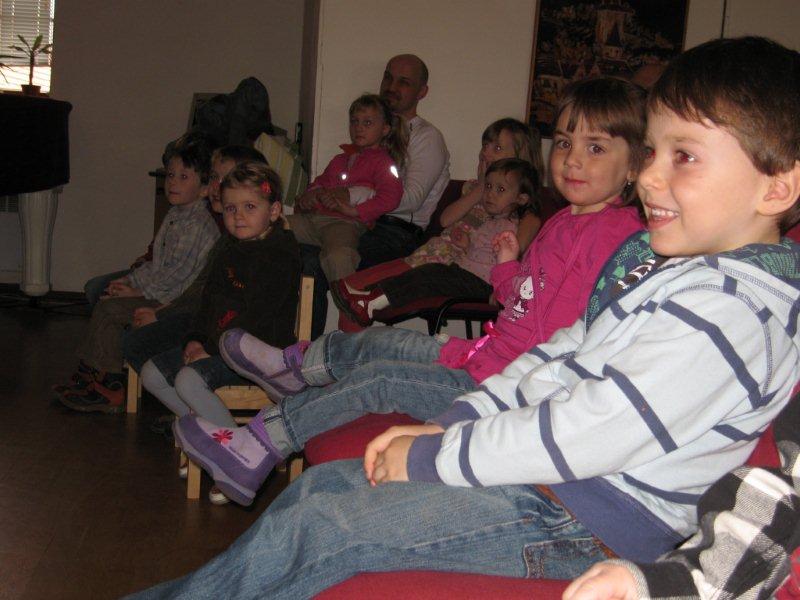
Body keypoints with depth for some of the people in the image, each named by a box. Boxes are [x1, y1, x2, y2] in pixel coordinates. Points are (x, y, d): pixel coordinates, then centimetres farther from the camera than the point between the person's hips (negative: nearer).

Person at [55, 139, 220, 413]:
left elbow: (176, 272, -20)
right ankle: (89, 373, 12)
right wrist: (130, 280, 8)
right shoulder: (175, 215, 15)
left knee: (108, 309, -15)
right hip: (160, 293, 10)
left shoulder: (198, 224, -18)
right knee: (103, 301, 6)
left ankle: (110, 389, -7)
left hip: (175, 302, -10)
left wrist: (140, 291, -12)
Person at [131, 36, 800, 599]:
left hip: (587, 524, -9)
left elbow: (584, 434, -27)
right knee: (323, 483, 9)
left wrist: (428, 458, -17)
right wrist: (446, 426, 4)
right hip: (546, 473, 10)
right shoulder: (660, 261, 10)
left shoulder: (728, 311, -23)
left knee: (318, 527, -10)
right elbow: (562, 356, 14)